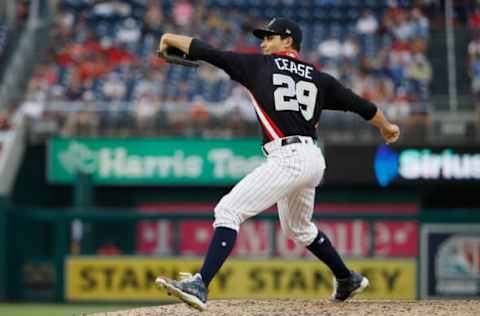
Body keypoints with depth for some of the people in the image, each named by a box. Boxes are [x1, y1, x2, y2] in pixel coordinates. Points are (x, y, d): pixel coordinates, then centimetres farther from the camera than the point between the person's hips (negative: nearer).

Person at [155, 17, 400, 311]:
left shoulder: (258, 65, 5)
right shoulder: (319, 79, 17)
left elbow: (207, 51, 6)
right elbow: (360, 104, 23)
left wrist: (169, 38, 20)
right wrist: (386, 127, 41)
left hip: (287, 158, -8)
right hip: (312, 158, 8)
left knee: (229, 210, -14)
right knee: (298, 228, 31)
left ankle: (200, 286, -29)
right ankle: (347, 280, 44)